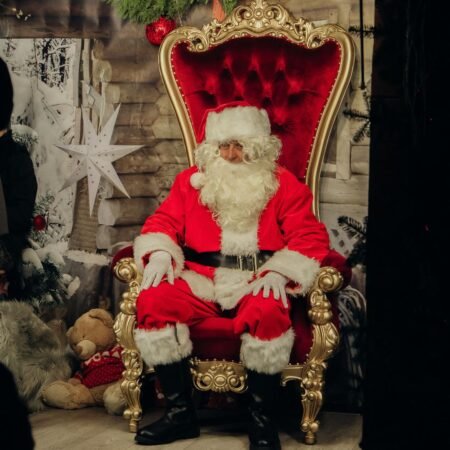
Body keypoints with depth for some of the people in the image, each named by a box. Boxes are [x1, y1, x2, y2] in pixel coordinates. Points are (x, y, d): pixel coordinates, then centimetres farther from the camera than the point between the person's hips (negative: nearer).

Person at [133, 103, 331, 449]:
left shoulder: (283, 185, 6)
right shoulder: (192, 181, 14)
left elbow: (310, 236, -1)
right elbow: (163, 222, 13)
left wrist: (279, 272, -17)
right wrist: (160, 254, -9)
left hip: (257, 282, -3)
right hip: (201, 280, 3)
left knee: (267, 313, -38)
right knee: (153, 302, -25)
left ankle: (262, 418, -19)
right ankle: (180, 411, -15)